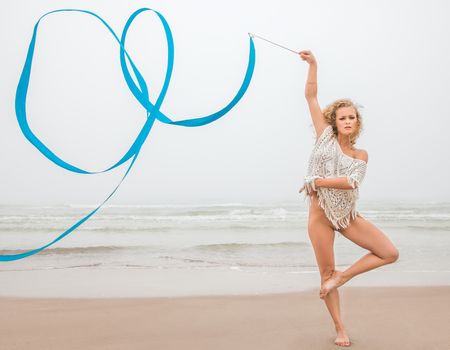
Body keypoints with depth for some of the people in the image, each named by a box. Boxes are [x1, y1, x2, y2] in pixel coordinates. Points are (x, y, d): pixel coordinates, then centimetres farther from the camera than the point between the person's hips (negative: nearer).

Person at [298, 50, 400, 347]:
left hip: (348, 214, 3)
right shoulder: (326, 136, 1)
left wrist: (316, 181, -18)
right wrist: (313, 65, -7)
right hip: (321, 213, -3)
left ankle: (343, 276, 9)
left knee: (390, 253, -4)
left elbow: (352, 182, -14)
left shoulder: (361, 155, 6)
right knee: (326, 273, 2)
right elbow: (311, 97, -2)